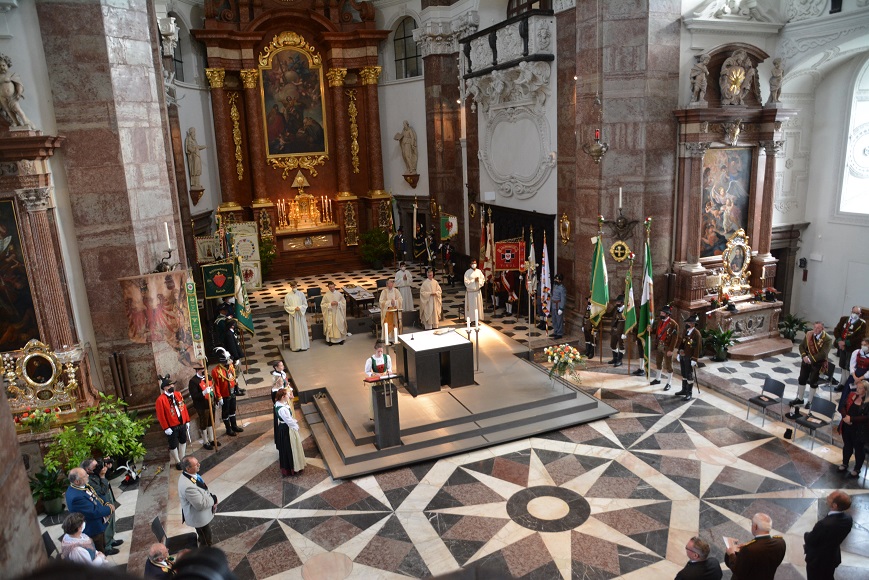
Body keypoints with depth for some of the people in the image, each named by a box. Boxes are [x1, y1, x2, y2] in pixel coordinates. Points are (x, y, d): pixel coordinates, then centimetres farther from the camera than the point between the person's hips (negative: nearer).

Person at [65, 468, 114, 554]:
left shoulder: (82, 485, -10)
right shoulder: (76, 497, -37)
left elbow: (95, 497, 5)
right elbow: (94, 512, -31)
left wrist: (106, 504, -10)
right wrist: (109, 509, -18)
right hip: (93, 530, -8)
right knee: (99, 550, 15)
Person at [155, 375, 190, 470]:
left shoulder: (178, 394, 1)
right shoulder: (160, 400, -18)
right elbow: (161, 416, -16)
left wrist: (187, 421, 6)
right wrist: (166, 428, -17)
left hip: (182, 424, 6)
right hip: (171, 427, -6)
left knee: (183, 441, 19)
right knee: (173, 445, 7)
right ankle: (178, 462, 24)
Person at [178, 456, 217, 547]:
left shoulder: (189, 474, -12)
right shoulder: (188, 486, -41)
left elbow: (203, 489, 5)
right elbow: (200, 504, -31)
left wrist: (211, 497, -8)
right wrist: (213, 499, -17)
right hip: (199, 518, -8)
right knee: (206, 540, 17)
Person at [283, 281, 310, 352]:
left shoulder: (301, 294, -1)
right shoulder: (288, 296, -4)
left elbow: (305, 304, 3)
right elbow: (286, 306, -2)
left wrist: (300, 307, -15)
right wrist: (294, 308, -15)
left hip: (301, 315, 1)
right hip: (293, 315, -1)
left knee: (302, 329, 6)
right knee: (294, 331, 2)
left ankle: (303, 345, 16)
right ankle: (296, 346, 8)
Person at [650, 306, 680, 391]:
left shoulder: (673, 324, -18)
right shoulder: (659, 321, 3)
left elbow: (675, 338, -17)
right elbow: (655, 332, 11)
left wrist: (671, 350, -19)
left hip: (667, 347, -7)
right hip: (658, 346, 7)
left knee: (668, 366, 5)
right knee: (658, 363, 21)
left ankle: (668, 383, 16)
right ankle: (658, 379, 38)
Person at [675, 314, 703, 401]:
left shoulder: (696, 333, -15)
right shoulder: (686, 331, 9)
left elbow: (698, 347, -17)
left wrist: (694, 360, -18)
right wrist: (679, 353, 16)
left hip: (689, 358, -8)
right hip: (682, 356, 8)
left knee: (689, 375, 0)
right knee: (683, 374, 18)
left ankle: (689, 394, 9)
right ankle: (684, 390, 31)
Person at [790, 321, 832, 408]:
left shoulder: (827, 339, -18)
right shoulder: (809, 334, -3)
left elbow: (823, 354, -24)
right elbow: (801, 346, 2)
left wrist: (811, 359, -26)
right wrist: (804, 356, -13)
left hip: (817, 363, -5)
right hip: (806, 361, 5)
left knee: (813, 382, 6)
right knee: (802, 379, 12)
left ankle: (809, 401, 21)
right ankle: (800, 399, 27)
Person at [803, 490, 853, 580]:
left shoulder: (824, 524, -40)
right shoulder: (848, 520, -17)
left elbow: (810, 540, -22)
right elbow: (835, 537, -1)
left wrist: (806, 535, 0)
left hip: (817, 560, -6)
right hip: (834, 558, 6)